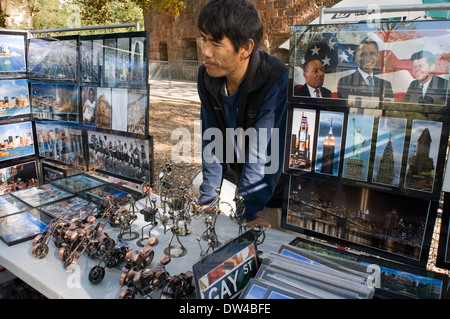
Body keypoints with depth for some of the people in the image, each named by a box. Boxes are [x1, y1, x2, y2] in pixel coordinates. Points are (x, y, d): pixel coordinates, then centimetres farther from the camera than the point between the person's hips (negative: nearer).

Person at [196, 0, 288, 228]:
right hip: (242, 183, 5)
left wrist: (247, 213, -28)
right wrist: (207, 199, -6)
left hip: (278, 191, -4)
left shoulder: (278, 82, -30)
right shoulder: (206, 76, -11)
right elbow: (211, 140, -6)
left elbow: (262, 154, -30)